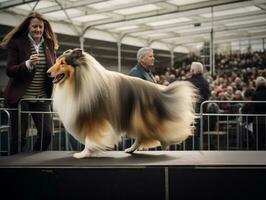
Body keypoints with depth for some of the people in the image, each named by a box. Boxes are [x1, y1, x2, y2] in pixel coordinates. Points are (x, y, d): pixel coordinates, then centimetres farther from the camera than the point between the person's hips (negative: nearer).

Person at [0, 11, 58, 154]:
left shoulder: (49, 44, 7)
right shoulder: (16, 43, -4)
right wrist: (28, 64, -26)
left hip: (42, 98, 4)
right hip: (20, 97, -3)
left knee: (46, 133, -3)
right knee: (18, 137, 1)